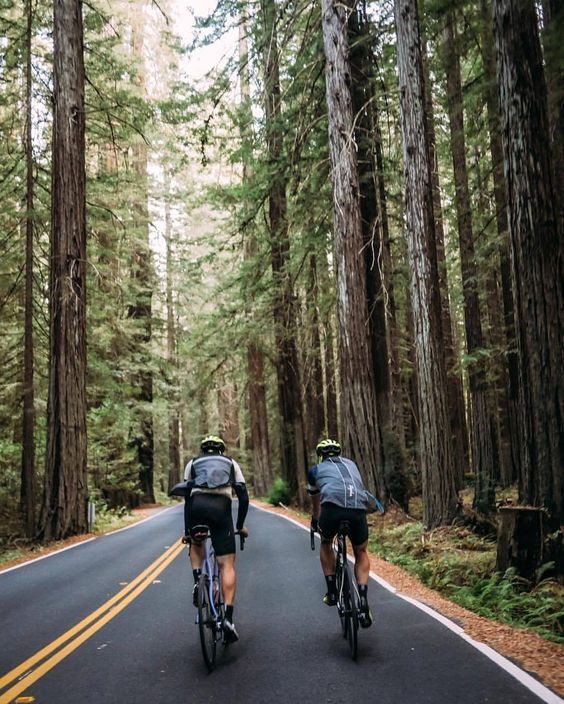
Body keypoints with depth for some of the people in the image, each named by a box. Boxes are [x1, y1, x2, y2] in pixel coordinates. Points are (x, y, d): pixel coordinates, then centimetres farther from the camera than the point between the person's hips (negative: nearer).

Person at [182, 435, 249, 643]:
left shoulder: (192, 463, 29)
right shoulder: (231, 463, 29)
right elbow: (243, 497, 21)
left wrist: (187, 530, 22)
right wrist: (240, 526, 31)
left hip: (197, 505, 1)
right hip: (221, 507, -1)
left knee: (195, 542, 34)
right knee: (227, 564, 3)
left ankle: (198, 581, 11)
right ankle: (228, 617, -9)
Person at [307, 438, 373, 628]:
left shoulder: (316, 469, 30)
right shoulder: (351, 464, 35)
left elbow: (315, 504, 44)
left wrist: (315, 522, 63)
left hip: (332, 506, -1)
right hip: (358, 508, 2)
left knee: (326, 545, 30)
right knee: (361, 553, 25)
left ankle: (332, 592, 25)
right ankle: (363, 603, 11)